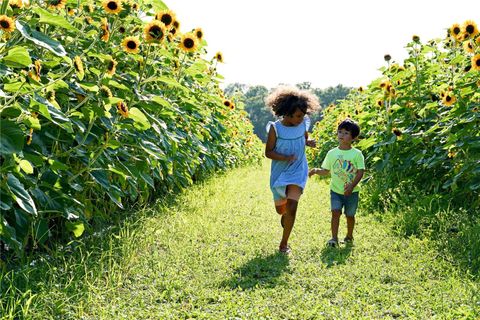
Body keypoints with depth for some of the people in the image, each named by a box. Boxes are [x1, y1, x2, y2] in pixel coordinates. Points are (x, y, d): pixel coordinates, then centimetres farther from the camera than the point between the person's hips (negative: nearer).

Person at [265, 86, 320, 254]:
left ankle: (284, 243, 1)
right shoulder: (275, 128, -16)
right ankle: (285, 215, 55)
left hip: (298, 171, 0)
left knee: (291, 208, -14)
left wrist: (310, 143, -10)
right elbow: (268, 152, -10)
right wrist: (285, 158, -26)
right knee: (280, 208, 16)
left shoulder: (303, 124, -7)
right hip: (279, 172, 0)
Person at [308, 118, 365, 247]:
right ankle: (334, 238, -10)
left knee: (350, 215, 11)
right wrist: (316, 170, -12)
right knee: (335, 212, -13)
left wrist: (352, 186, -21)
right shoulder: (332, 153, 1)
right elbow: (326, 171, 8)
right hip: (336, 190, 1)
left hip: (351, 191, -1)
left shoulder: (357, 154, -7)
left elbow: (360, 172, -9)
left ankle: (349, 236, 31)